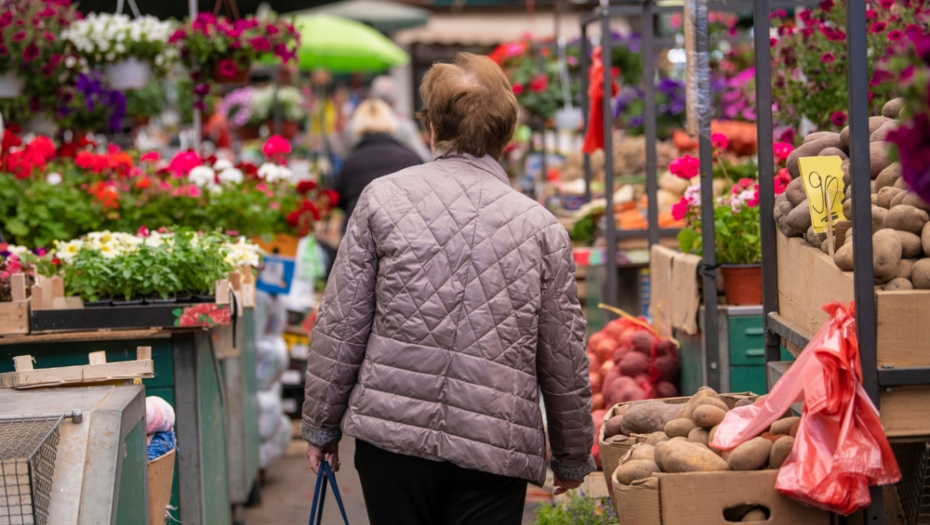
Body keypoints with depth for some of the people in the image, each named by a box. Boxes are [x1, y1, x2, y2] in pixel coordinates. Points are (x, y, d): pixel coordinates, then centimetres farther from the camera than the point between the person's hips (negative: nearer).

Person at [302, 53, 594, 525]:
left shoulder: (383, 198, 2)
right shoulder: (543, 228, 5)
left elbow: (340, 326, 2)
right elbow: (564, 358, 9)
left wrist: (321, 425, 13)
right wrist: (572, 458, 22)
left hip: (391, 433, 0)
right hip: (496, 450, 0)